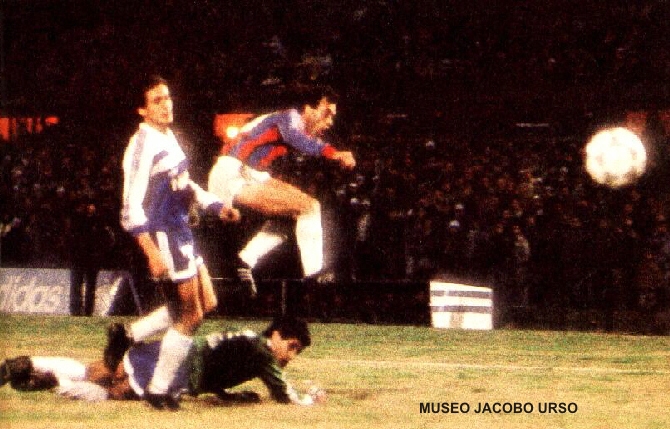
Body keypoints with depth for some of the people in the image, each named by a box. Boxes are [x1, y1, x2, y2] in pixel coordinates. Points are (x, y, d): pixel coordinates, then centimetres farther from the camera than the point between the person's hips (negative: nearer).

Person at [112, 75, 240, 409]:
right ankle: (158, 391, 8)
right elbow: (132, 207, -23)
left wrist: (216, 206, 15)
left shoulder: (168, 136, 10)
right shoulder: (143, 146, -18)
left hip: (182, 234, 9)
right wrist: (152, 253, -29)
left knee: (206, 303, 17)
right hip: (163, 237, -9)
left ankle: (128, 335, 23)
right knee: (190, 316, -4)